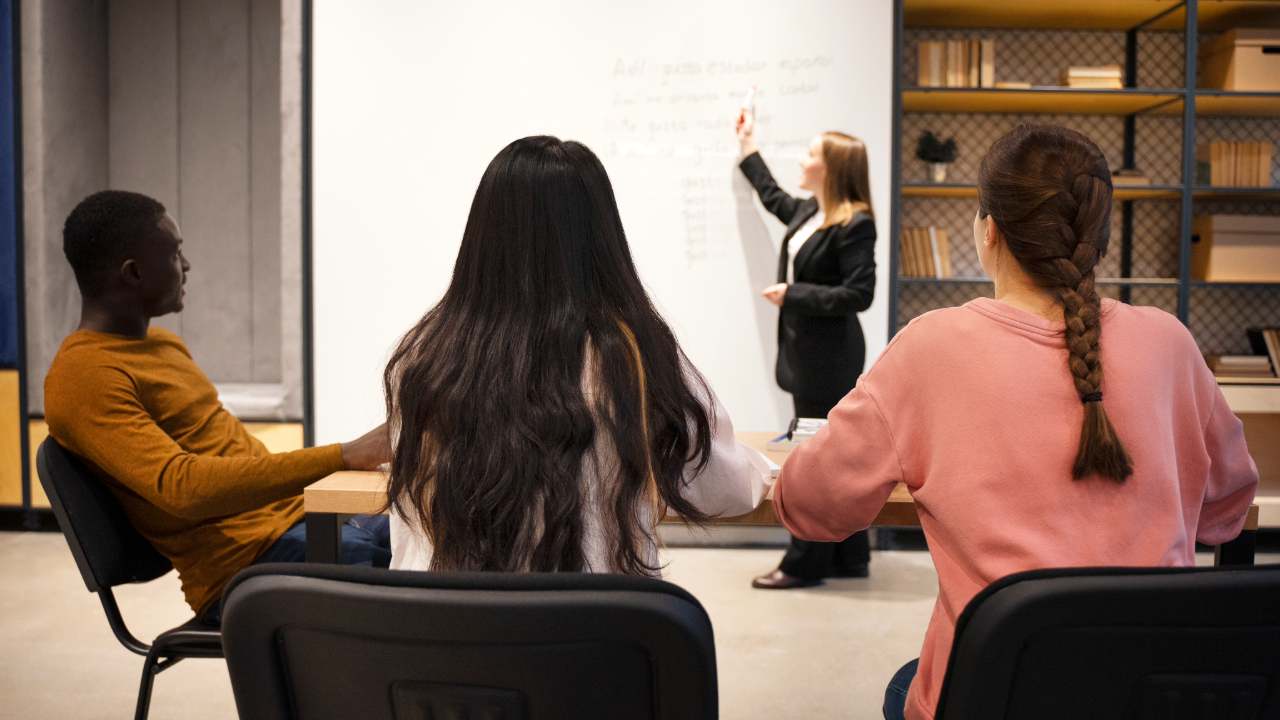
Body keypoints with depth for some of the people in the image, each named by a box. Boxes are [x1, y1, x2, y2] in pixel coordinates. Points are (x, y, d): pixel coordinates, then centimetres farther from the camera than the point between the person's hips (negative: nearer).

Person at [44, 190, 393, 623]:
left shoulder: (163, 343, 18)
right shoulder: (84, 378, -12)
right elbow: (182, 487, -26)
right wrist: (343, 457, -28)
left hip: (301, 517, 9)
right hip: (247, 563, -9)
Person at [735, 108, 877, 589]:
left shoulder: (854, 224, -15)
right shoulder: (808, 212, 11)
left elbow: (859, 295, -19)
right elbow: (775, 200, 33)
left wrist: (794, 294, -18)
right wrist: (749, 151, 39)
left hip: (829, 358, -9)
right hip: (807, 352, 9)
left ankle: (806, 564, 5)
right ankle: (848, 557, 23)